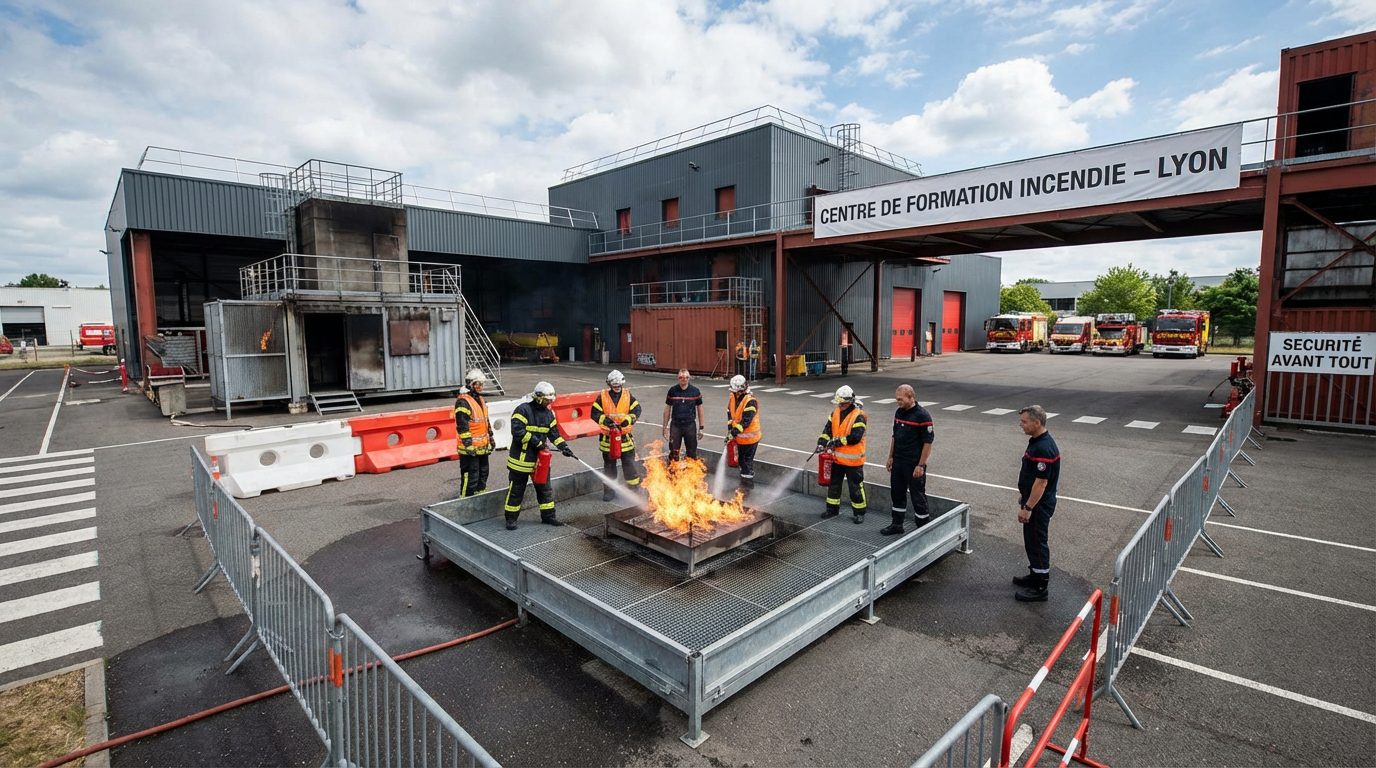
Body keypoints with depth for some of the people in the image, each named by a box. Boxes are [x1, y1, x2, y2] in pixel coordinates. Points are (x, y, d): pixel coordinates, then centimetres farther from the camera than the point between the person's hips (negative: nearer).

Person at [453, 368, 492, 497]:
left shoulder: (481, 400, 15)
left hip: (483, 447, 9)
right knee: (470, 477, -6)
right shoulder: (463, 402, -15)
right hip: (470, 449, -9)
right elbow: (462, 426, -19)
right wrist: (468, 445, -22)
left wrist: (490, 439, 24)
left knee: (483, 473, 19)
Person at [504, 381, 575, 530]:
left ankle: (548, 516, 23)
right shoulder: (523, 410, -15)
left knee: (544, 488, 12)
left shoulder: (548, 413, 8)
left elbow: (554, 433, 9)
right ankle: (511, 518, 16)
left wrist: (564, 446, -4)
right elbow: (517, 431, -23)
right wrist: (535, 441, -23)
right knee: (516, 490, 4)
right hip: (521, 458, -7)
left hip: (540, 458, 7)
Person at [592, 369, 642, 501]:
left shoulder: (628, 395, -2)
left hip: (625, 437, 0)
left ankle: (634, 488, 19)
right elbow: (595, 414, -6)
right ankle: (609, 490, 23)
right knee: (609, 465, 11)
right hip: (608, 437, 0)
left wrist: (626, 421, -21)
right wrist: (607, 421, -21)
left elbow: (636, 411, -7)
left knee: (629, 464, 5)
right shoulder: (602, 397, -3)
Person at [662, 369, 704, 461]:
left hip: (690, 425, 0)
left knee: (692, 453, 6)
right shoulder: (672, 390, 1)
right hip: (675, 425, 0)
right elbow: (667, 409, 8)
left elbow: (699, 409, 7)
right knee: (673, 454, 3)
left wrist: (701, 427, 5)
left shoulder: (695, 391, 0)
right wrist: (665, 427, 7)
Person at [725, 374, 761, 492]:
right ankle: (744, 483, 36)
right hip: (739, 436, 8)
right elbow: (730, 414, 4)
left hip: (750, 436, -8)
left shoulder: (751, 401, -24)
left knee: (747, 460, -2)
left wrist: (734, 432, -30)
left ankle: (747, 485, 9)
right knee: (741, 460, 20)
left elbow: (746, 421, -28)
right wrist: (730, 429, -6)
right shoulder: (732, 397, -1)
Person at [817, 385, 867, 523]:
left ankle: (859, 512, 19)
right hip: (837, 457, 7)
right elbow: (828, 429, 4)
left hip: (853, 459, -6)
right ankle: (832, 509, 31)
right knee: (833, 483, 16)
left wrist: (837, 441, -21)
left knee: (856, 487, 5)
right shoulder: (835, 412, 3)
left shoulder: (858, 416, -18)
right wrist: (821, 443, -10)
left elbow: (856, 437, -25)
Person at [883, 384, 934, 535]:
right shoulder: (899, 412, 8)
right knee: (897, 494, 15)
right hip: (898, 462, 8)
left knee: (918, 497, 2)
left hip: (914, 464, -8)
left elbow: (928, 442, -16)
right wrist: (891, 457, 14)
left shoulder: (922, 415, -16)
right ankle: (897, 525, 29)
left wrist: (921, 465, -17)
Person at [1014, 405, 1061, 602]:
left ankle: (1040, 588, 12)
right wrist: (1023, 496, 22)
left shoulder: (1044, 448, -26)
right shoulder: (1036, 441, 6)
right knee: (1031, 541, 21)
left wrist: (1027, 508, -22)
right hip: (1033, 501, 10)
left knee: (1038, 543, 1)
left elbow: (1041, 482, -26)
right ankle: (1035, 575, 35)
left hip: (1039, 505, -10)